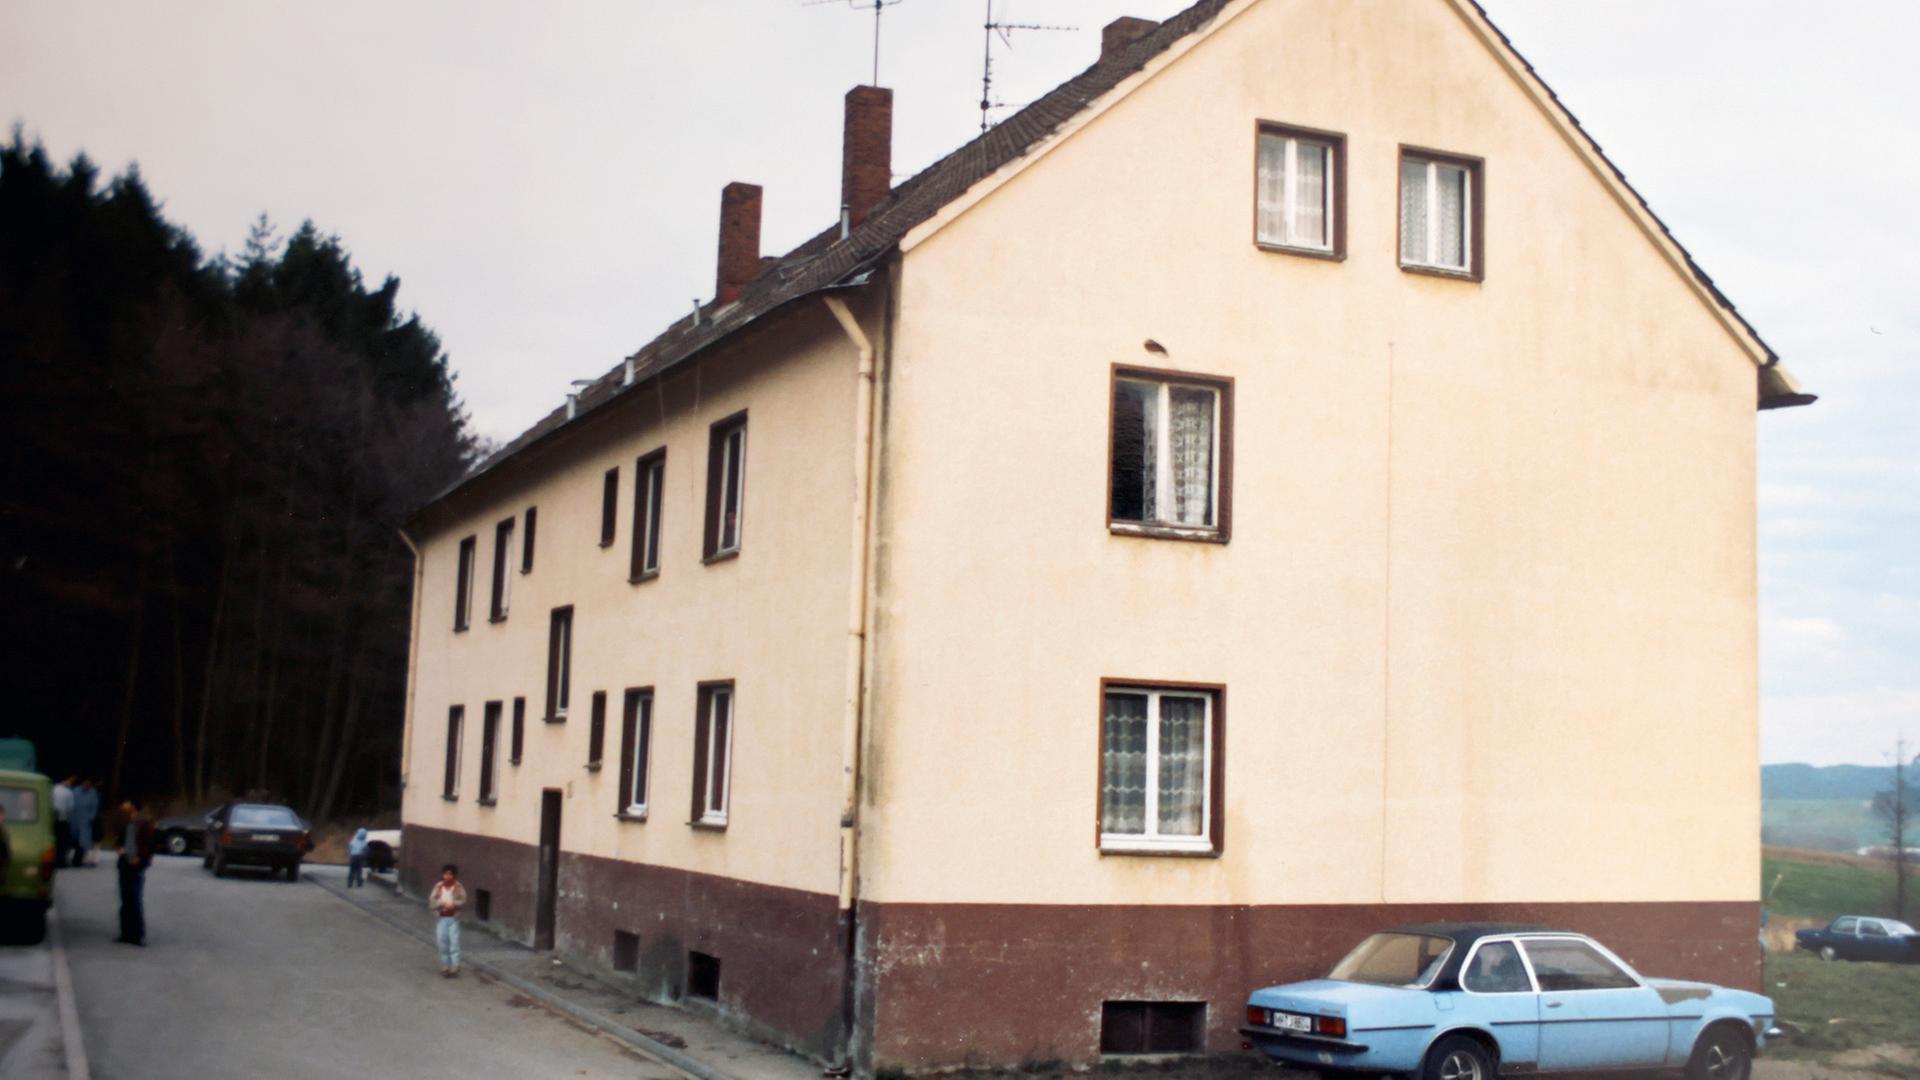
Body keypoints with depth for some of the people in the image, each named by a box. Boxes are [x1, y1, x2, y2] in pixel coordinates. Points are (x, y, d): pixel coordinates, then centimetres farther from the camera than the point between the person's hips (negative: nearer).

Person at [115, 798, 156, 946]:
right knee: (125, 901, 10)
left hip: (136, 866, -7)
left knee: (135, 901, -7)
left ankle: (139, 935, -2)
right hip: (125, 865, 7)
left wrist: (139, 859, -12)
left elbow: (149, 845, -10)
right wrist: (121, 848, 6)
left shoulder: (144, 822, -10)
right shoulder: (126, 822, 11)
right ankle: (127, 933, 17)